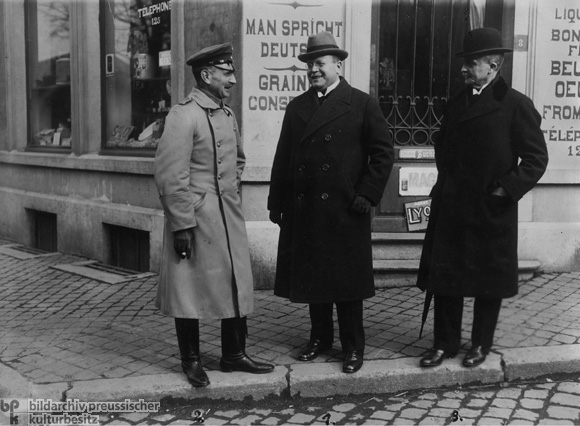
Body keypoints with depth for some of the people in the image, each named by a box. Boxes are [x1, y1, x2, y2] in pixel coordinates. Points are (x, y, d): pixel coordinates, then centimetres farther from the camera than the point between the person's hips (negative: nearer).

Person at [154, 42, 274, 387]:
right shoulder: (183, 116, -14)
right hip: (196, 218, -8)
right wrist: (181, 225, -19)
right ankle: (192, 361, 19)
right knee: (190, 290, 5)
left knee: (236, 285, 11)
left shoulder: (228, 115, 11)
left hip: (230, 216, 8)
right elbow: (171, 176, -18)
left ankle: (234, 355, 25)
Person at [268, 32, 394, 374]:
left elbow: (383, 152, -3)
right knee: (311, 277, 12)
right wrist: (277, 201, 8)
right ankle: (320, 337, 29)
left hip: (345, 211, -4)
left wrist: (366, 195, -10)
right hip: (302, 211, 4)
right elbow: (283, 157, 13)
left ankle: (354, 346, 20)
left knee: (346, 279, 5)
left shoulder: (362, 104, -1)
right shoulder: (297, 107, 12)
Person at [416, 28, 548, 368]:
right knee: (445, 278, 7)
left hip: (492, 212, -5)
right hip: (451, 209, 5)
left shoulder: (516, 105, -7)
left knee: (489, 281, 9)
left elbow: (537, 158, -7)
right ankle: (446, 343, 20)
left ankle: (481, 345, 25)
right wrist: (446, 184, 11)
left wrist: (507, 189, -14)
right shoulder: (457, 103, 9)